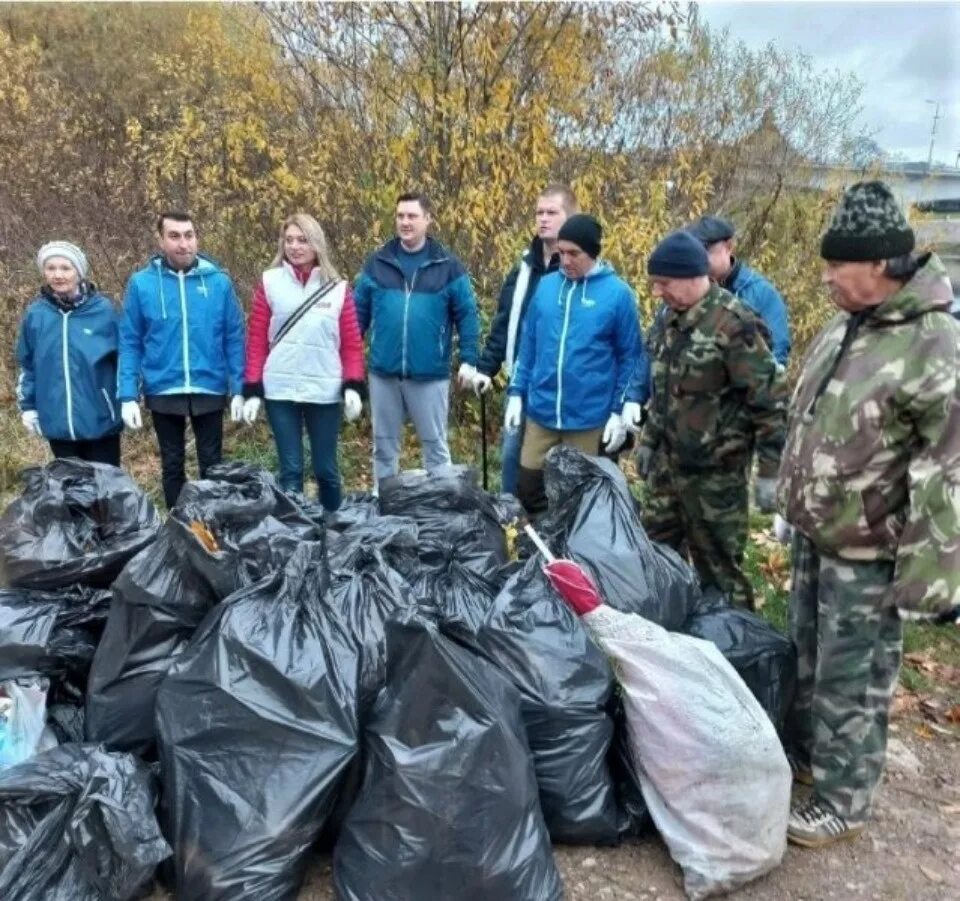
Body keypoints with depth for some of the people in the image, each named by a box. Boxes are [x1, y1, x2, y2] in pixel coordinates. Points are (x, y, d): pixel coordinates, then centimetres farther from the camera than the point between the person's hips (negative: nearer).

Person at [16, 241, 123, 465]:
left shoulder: (103, 310, -7)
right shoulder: (35, 314, 0)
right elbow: (27, 365, 11)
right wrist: (28, 407, 10)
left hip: (101, 421, -2)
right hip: (58, 423, 3)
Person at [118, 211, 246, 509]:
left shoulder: (219, 281, -3)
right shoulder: (141, 283, -4)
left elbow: (234, 338, 0)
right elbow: (130, 343, -1)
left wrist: (239, 390, -4)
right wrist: (128, 396, -6)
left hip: (210, 390, 0)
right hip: (163, 392, 1)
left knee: (212, 463, 11)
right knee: (172, 465, 15)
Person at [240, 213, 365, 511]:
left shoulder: (337, 288, 5)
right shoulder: (269, 282, 4)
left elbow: (352, 343, 5)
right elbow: (256, 340, 3)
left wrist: (353, 386, -7)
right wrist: (252, 391, -1)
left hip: (325, 391, 1)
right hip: (280, 391, 0)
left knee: (326, 469, 11)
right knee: (291, 469, 4)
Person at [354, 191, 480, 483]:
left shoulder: (448, 265, -1)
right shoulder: (377, 263, 5)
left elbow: (467, 314, -1)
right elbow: (358, 312, 8)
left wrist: (469, 360, -8)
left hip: (430, 375, -2)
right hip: (383, 374, 3)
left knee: (435, 444, 8)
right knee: (384, 445, 14)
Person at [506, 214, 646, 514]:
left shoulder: (617, 293, -6)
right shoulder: (546, 285, 5)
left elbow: (630, 356, -2)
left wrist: (620, 411, -5)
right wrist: (516, 393, 8)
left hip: (590, 418, -3)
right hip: (541, 413, 4)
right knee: (529, 487, 9)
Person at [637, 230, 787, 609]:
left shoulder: (733, 323, -20)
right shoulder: (669, 320, 6)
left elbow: (769, 402, -19)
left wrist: (770, 472, -18)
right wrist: (648, 441, 21)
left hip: (714, 472, -8)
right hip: (667, 463, 8)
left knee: (717, 567, 5)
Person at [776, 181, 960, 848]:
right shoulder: (845, 325, 4)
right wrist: (793, 496, 22)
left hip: (866, 553, -8)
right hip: (813, 534, 8)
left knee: (851, 680, 6)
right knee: (807, 655, 23)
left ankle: (843, 802, 25)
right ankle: (802, 750, 44)